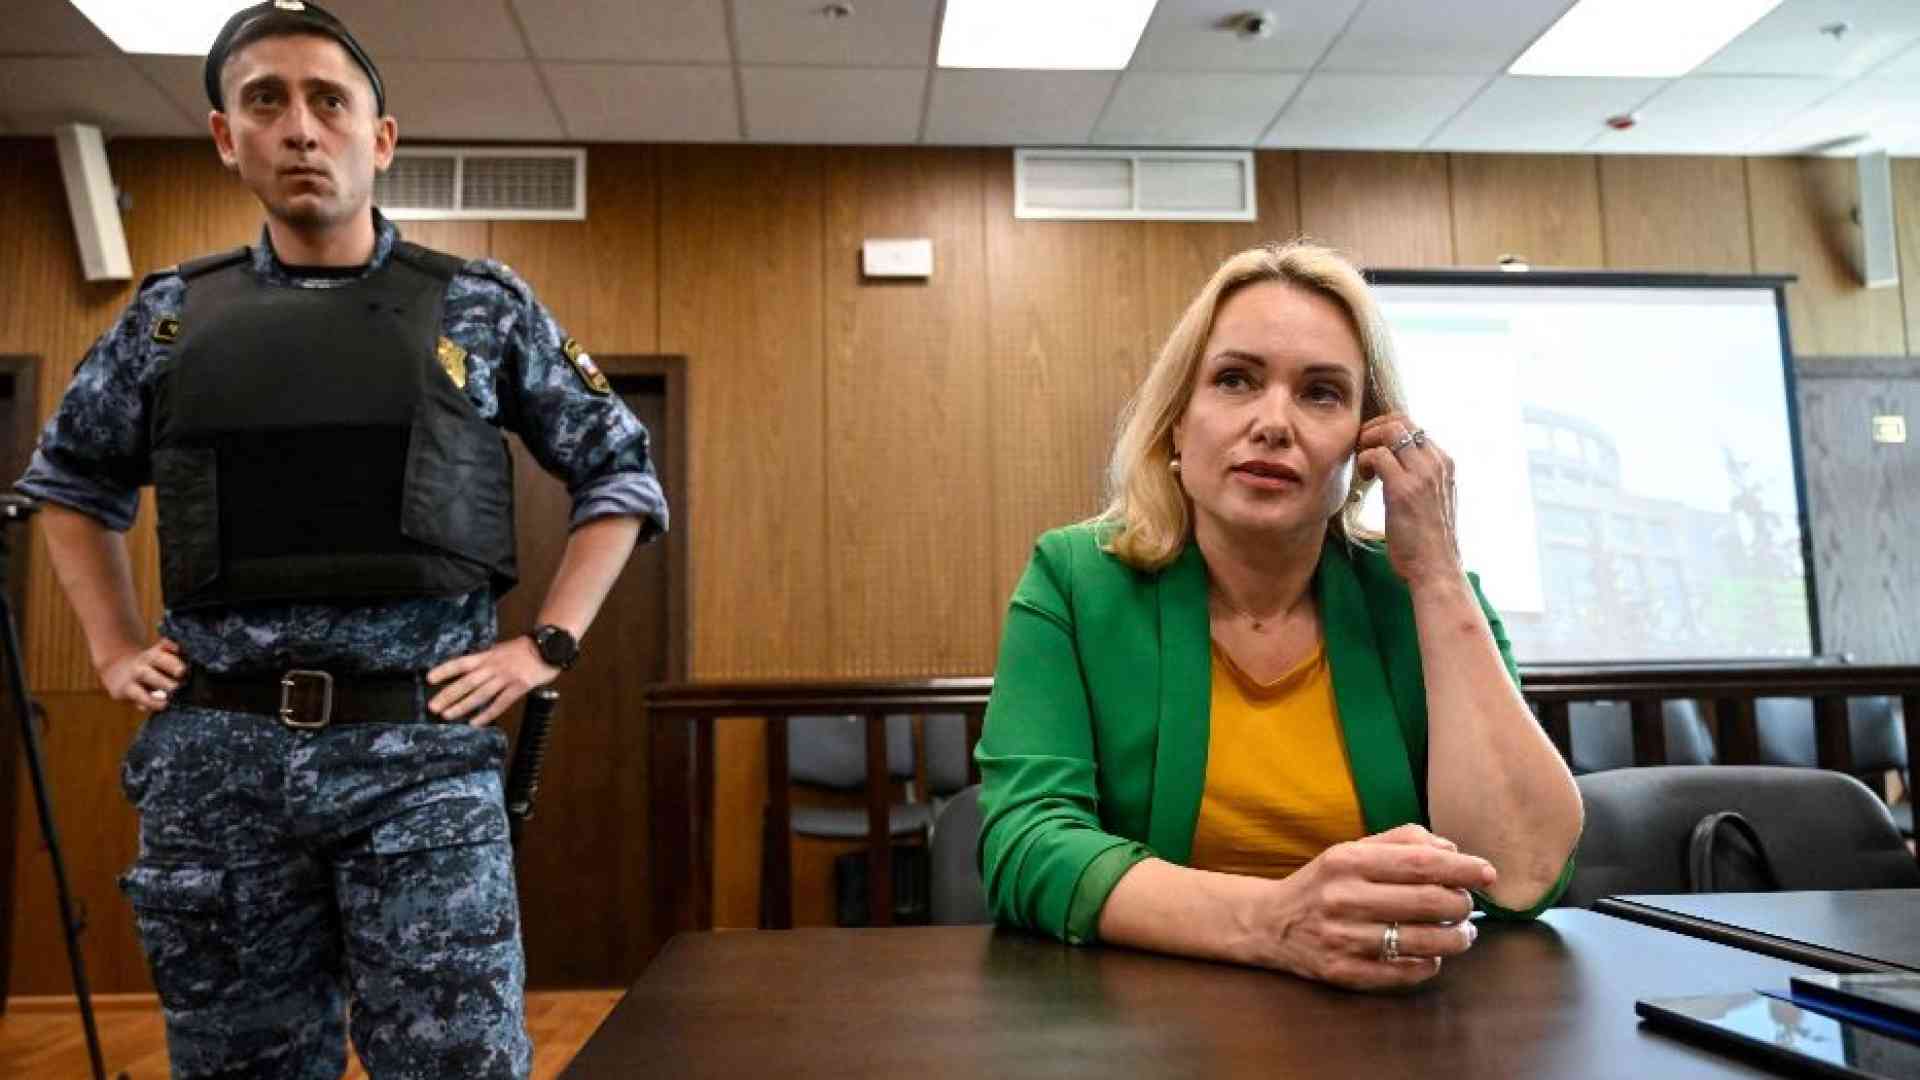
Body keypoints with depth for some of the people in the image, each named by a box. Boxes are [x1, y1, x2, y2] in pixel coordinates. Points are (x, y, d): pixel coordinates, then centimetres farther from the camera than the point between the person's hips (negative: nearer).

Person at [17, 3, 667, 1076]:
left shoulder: (482, 306, 3)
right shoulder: (171, 315, 10)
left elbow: (622, 473, 7)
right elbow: (69, 479, 25)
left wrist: (546, 645, -1)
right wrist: (115, 647, 13)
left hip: (422, 751, -2)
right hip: (215, 757, 3)